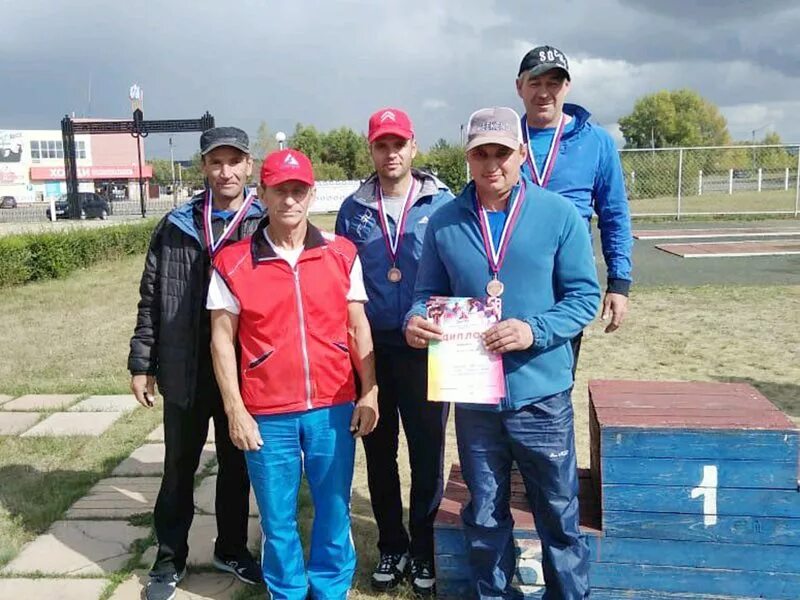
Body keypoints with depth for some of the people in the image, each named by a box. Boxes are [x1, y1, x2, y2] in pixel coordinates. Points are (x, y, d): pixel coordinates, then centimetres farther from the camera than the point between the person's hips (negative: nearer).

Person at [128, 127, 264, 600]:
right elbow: (151, 301, 4)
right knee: (179, 468, 13)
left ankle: (232, 549, 34)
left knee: (237, 466, 15)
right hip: (185, 369, 1)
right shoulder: (176, 227, 1)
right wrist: (142, 364, 2)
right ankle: (170, 559, 30)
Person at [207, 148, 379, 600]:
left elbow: (358, 327, 5)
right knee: (278, 519, 13)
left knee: (334, 511, 14)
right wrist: (235, 410, -5)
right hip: (267, 415, -1)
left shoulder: (342, 254, 1)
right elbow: (222, 339, -1)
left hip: (333, 408, 1)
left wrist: (370, 393, 0)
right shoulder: (232, 262, -3)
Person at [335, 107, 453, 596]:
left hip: (427, 350, -2)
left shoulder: (442, 204, -2)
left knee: (428, 451, 5)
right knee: (379, 451, 12)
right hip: (371, 350, 3)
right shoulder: (354, 209, 5)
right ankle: (391, 546, 30)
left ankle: (424, 549, 24)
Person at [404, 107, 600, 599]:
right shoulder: (444, 222, 0)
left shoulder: (560, 214, -6)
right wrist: (416, 320, -17)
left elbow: (584, 296, -5)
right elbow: (429, 294, 6)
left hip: (541, 394, -2)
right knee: (485, 517, 18)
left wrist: (535, 331, -22)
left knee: (558, 513, 14)